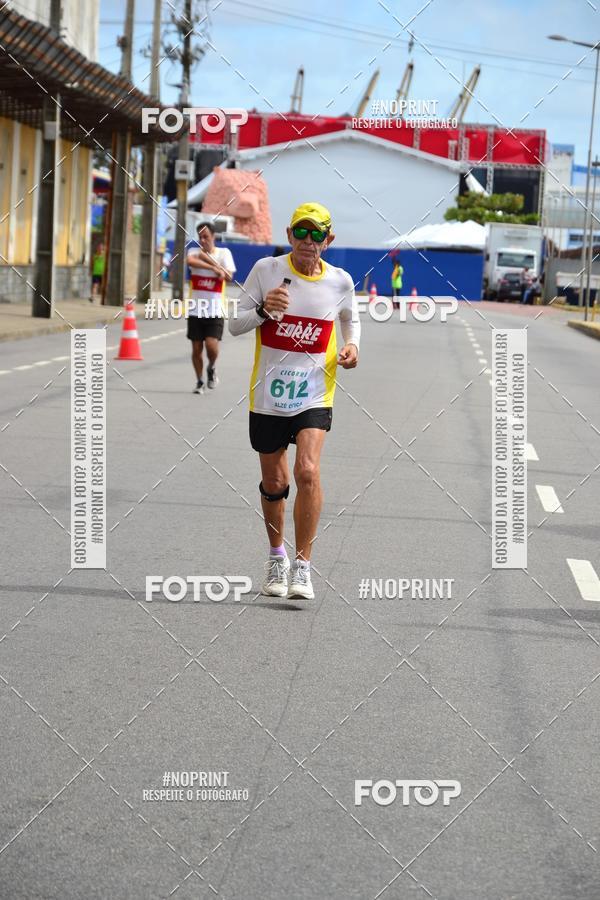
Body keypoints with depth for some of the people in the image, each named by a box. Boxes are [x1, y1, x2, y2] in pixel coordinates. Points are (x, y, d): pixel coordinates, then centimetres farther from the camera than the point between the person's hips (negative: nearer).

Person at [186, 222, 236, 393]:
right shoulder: (195, 251, 3)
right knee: (196, 348, 5)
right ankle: (199, 382, 20)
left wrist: (208, 259, -15)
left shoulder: (223, 253, 2)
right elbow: (190, 261, -23)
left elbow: (229, 277, -12)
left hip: (215, 310, -2)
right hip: (195, 310, 2)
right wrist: (214, 268, -31)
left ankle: (211, 368, 15)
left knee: (211, 345, -15)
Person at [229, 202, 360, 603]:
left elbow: (351, 319, 21)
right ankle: (277, 557, 33)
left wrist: (352, 345, 0)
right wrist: (263, 310, -21)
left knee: (308, 472, -20)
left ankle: (302, 567, -12)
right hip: (267, 393, 1)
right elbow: (235, 324, -1)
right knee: (274, 484, 9)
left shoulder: (341, 281, 0)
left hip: (315, 393, -1)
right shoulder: (266, 269, -4)